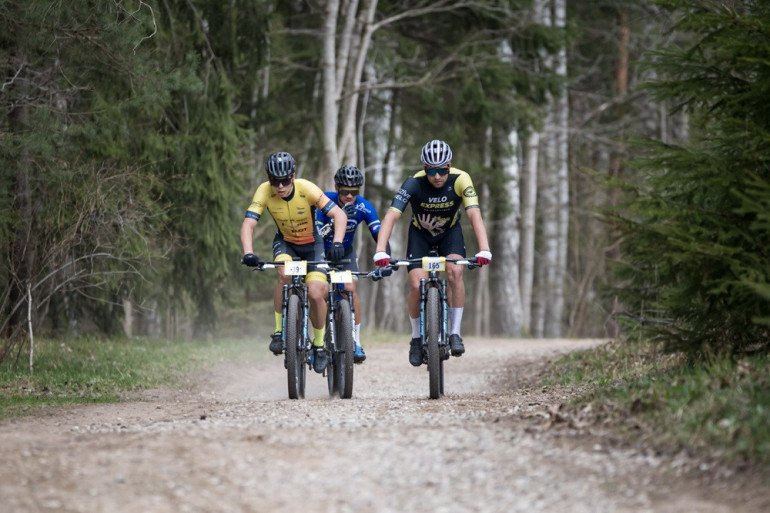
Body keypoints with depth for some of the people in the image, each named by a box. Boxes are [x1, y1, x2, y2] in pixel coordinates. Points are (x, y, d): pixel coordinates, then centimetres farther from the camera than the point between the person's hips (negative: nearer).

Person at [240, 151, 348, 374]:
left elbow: (339, 215, -32)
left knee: (316, 294, -18)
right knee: (285, 275, -33)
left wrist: (337, 243, -48)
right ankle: (279, 332, -17)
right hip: (285, 242, 1)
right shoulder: (264, 191, -24)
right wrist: (248, 253, -45)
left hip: (312, 244, -1)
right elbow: (248, 224, -28)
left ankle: (319, 345, 7)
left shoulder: (307, 189, -28)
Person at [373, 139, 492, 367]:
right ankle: (416, 338, 7)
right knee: (416, 285, -17)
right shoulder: (414, 184, -31)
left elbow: (474, 215, -38)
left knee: (455, 272, -26)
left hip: (449, 232, 0)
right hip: (420, 233, 0)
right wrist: (381, 251, -52)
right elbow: (391, 216, -38)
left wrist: (484, 250, -52)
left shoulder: (460, 180, -29)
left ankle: (455, 333, -14)